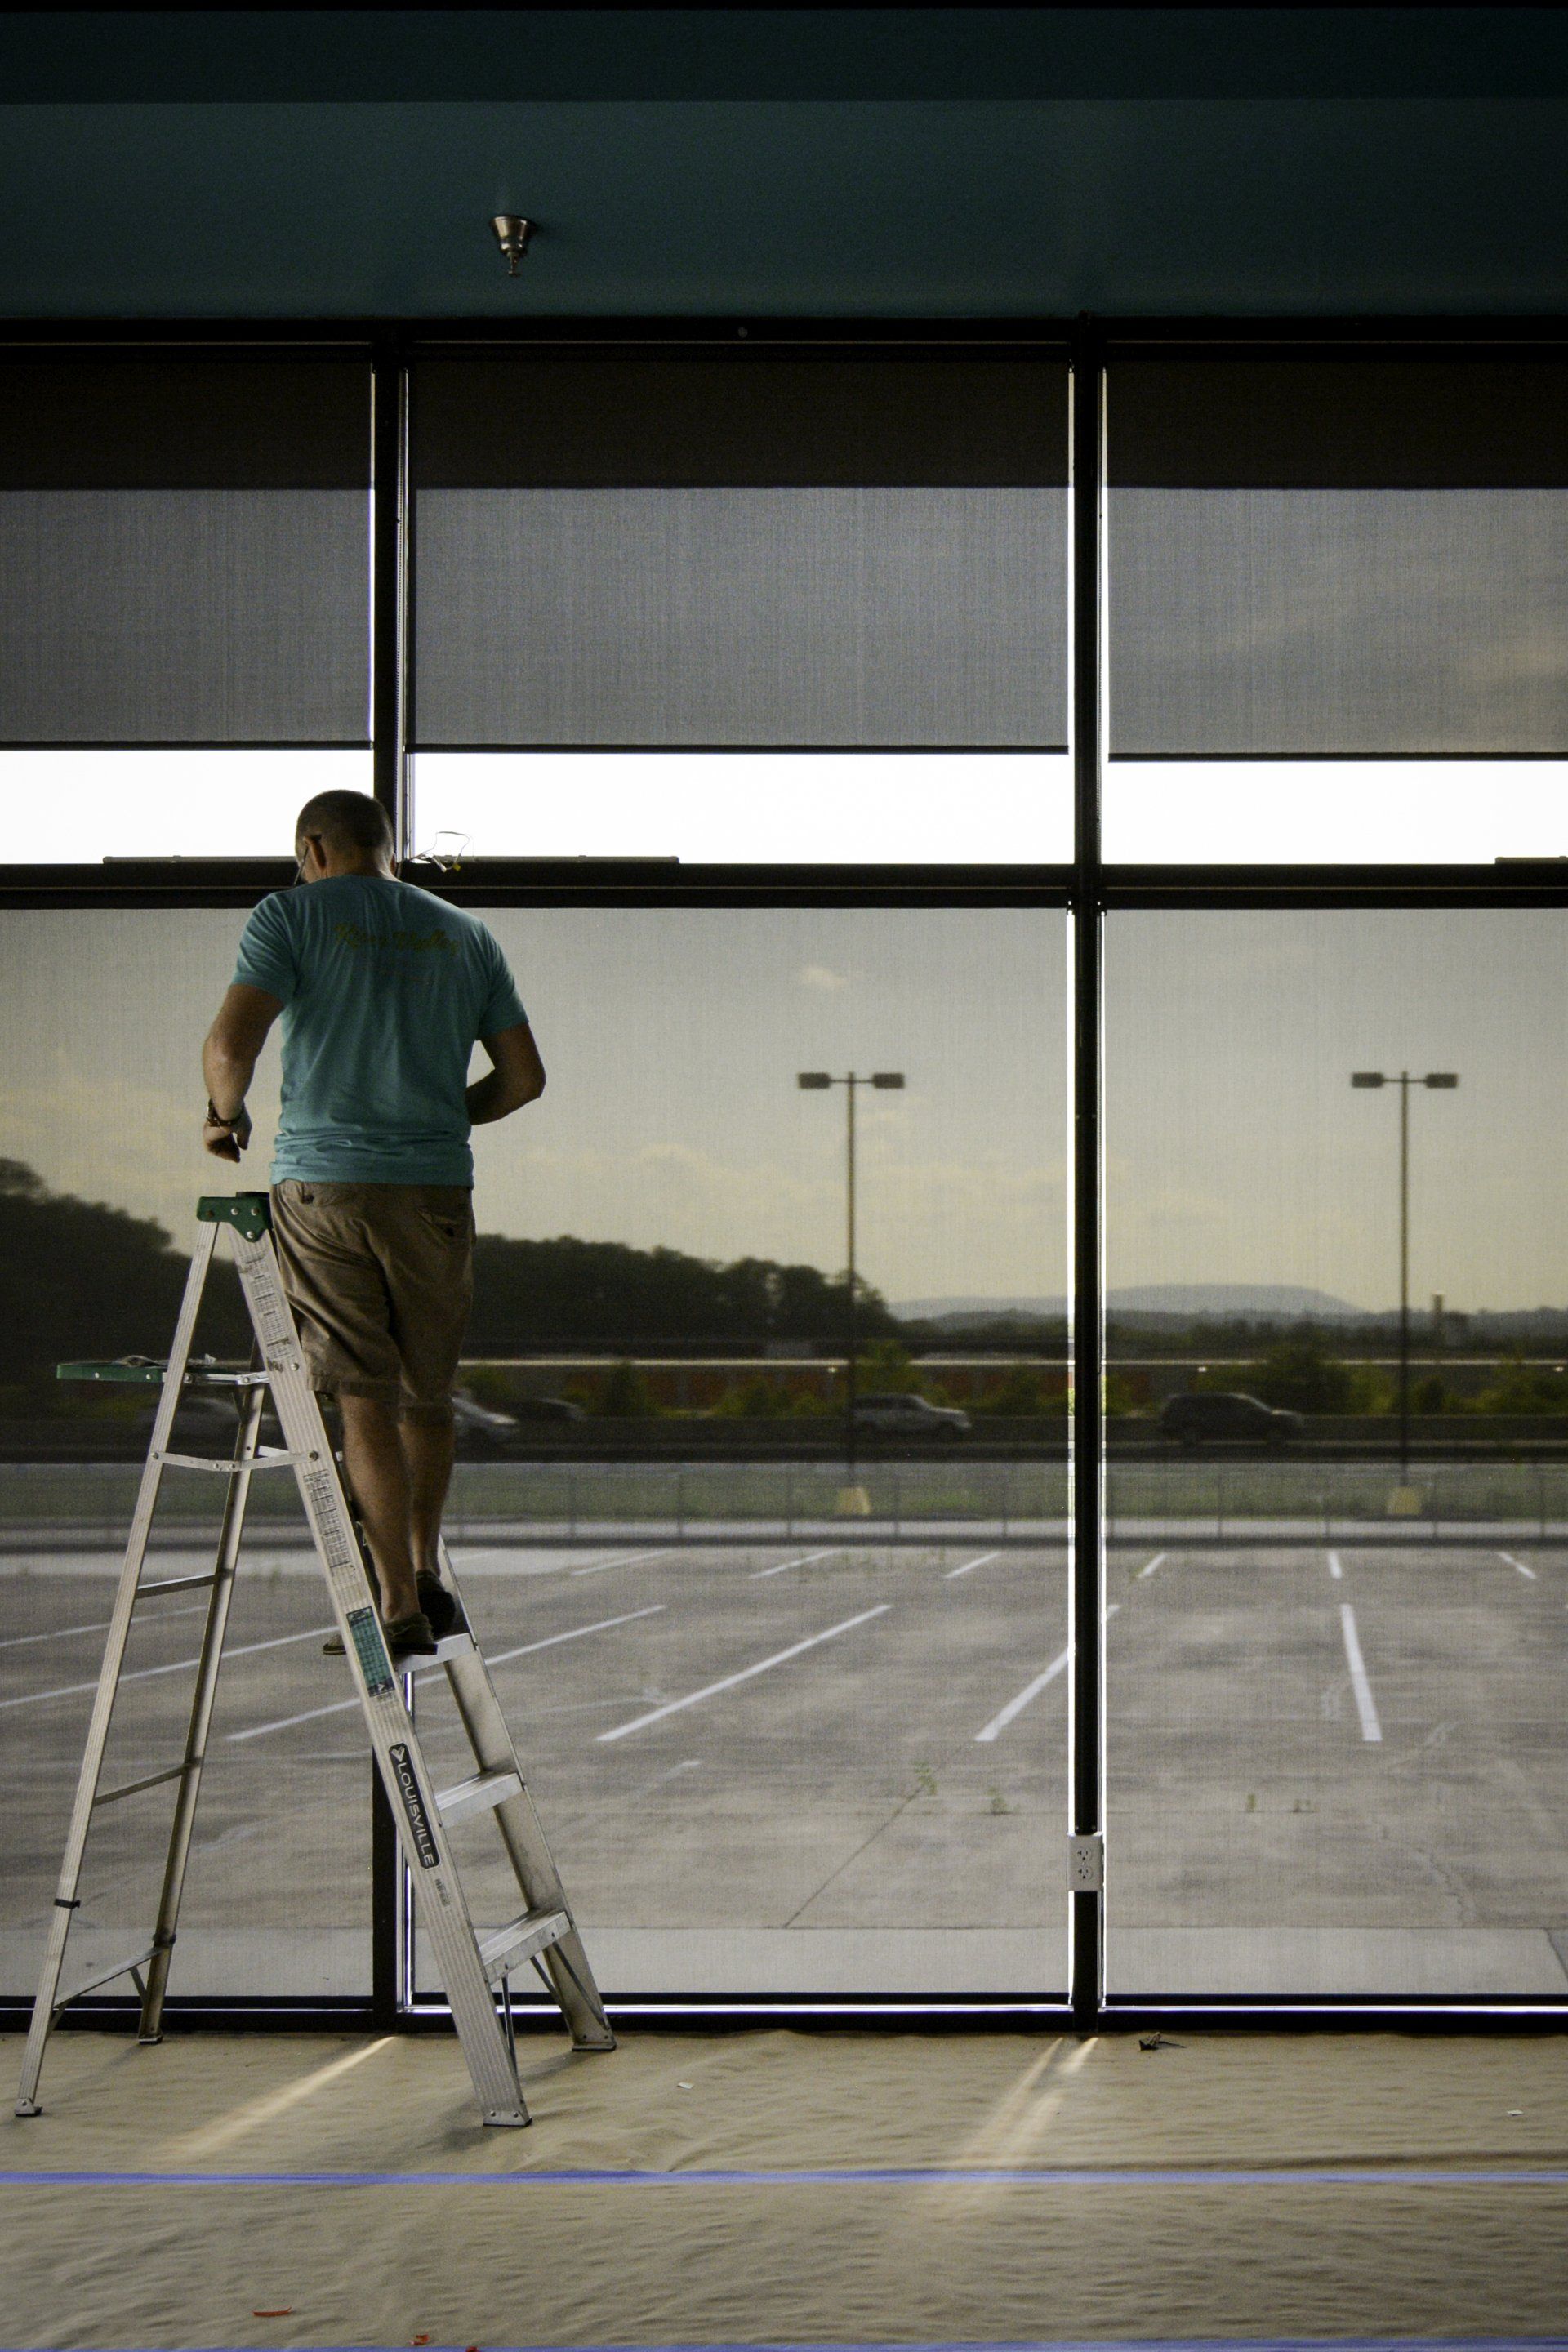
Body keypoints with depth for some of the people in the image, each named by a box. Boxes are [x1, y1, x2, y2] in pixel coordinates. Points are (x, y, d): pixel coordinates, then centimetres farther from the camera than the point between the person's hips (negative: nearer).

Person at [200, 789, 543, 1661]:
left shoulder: (293, 914, 0)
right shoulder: (465, 934, 11)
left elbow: (230, 1044, -13)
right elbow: (524, 1077, 10)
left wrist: (227, 1114, 7)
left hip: (323, 1183, -3)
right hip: (437, 1187, 3)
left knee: (367, 1398, -1)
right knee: (428, 1393, 19)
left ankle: (401, 1609, -2)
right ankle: (427, 1572, 21)